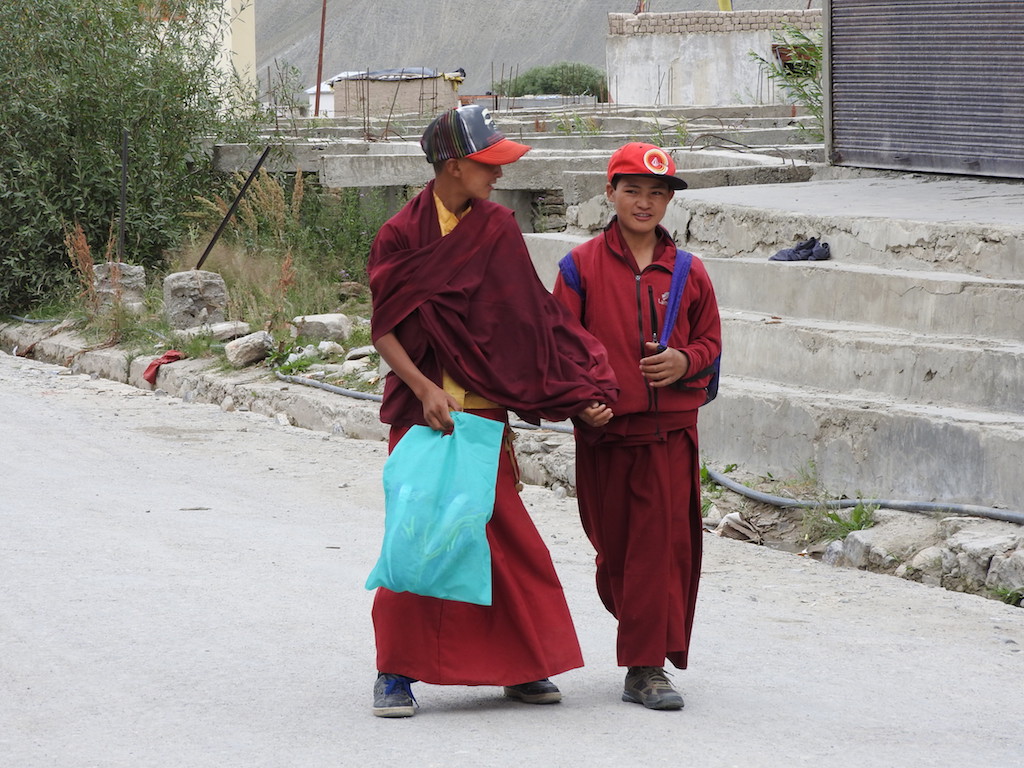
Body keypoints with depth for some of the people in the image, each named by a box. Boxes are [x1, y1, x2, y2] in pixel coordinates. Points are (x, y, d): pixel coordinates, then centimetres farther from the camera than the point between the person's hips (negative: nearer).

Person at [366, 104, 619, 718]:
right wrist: (424, 389, -18)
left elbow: (530, 318, 7)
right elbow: (384, 329, -5)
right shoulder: (402, 235, -4)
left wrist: (579, 392, 0)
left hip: (484, 411, 3)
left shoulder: (497, 229, 6)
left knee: (506, 535, 5)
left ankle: (521, 665, 16)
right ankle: (397, 672, 7)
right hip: (422, 408, -3)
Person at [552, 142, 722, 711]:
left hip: (669, 429, 0)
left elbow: (710, 341, 14)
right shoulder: (582, 267, 2)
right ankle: (645, 637, 27)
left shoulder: (687, 272, 8)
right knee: (614, 547, 6)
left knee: (664, 544, -7)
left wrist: (685, 362, -8)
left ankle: (646, 668, -5)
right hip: (603, 429, 0)